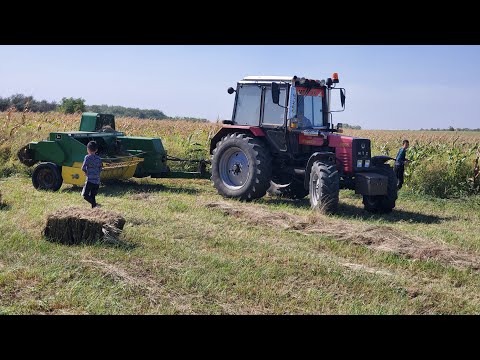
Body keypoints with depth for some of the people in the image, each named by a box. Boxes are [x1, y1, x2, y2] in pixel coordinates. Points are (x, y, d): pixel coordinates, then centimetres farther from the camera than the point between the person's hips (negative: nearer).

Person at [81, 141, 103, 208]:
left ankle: (95, 204, -22)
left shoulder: (88, 157, -6)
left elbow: (83, 168, -11)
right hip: (97, 181, 6)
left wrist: (86, 172, 8)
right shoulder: (99, 159, 11)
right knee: (92, 196, 14)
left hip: (90, 180, -6)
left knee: (85, 195, -4)